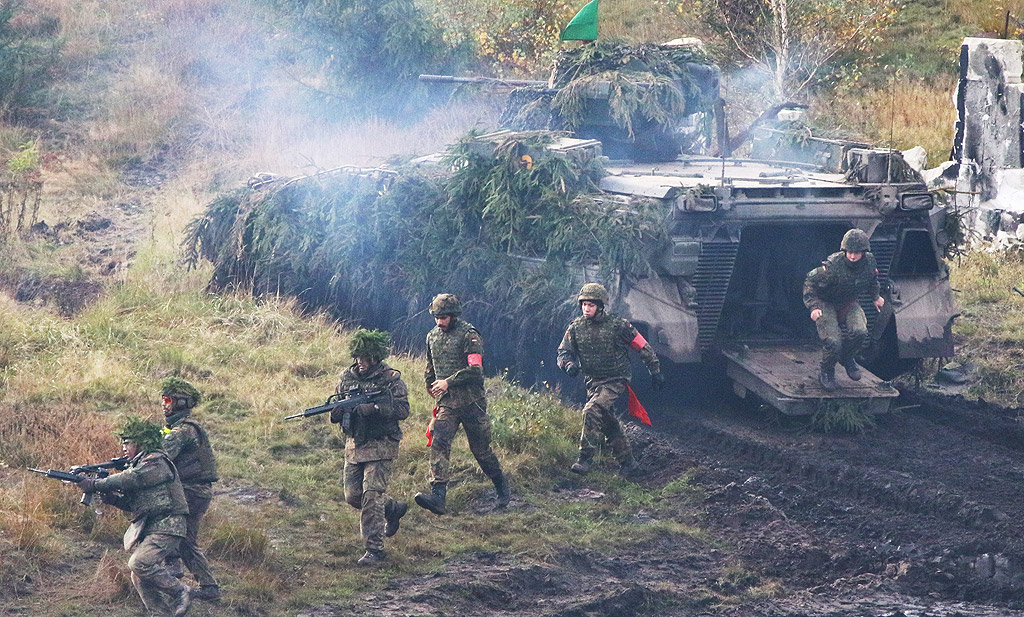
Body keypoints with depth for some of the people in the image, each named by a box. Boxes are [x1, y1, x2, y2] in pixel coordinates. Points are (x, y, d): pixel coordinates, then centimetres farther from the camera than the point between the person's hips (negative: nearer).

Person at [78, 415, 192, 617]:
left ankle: (180, 592, -12)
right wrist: (110, 497, -2)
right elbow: (130, 503, 18)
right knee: (140, 578, 1)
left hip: (166, 526, -10)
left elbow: (128, 480, -20)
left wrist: (95, 485, -16)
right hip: (149, 529, 10)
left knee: (140, 564, -25)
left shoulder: (156, 462, -9)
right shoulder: (139, 464, 21)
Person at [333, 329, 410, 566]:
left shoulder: (390, 379, -7)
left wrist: (373, 407, -26)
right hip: (354, 446, 6)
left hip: (380, 446, -6)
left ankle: (375, 549, -10)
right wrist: (340, 410, -12)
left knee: (371, 496, -14)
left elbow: (403, 410, -14)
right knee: (353, 497, 7)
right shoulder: (347, 377, 8)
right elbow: (335, 415, 13)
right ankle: (393, 509, 34)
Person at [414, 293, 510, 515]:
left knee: (480, 449, 6)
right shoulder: (432, 336, 11)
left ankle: (501, 486, 31)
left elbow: (475, 370, -18)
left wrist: (448, 382, -20)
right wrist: (431, 385, 19)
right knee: (439, 444, -15)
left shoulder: (469, 335, -10)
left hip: (471, 402, -5)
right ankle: (437, 496, -26)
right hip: (446, 403, 5)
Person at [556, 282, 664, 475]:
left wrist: (655, 371, -1)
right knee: (608, 424, 10)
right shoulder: (575, 327, -2)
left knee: (592, 411, -25)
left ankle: (585, 458, -20)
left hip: (615, 381, -6)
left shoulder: (617, 326, -14)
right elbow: (563, 352, 1)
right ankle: (627, 463, 25)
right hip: (593, 382, 6)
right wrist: (569, 365, -23)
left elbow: (643, 347, -4)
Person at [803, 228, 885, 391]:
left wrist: (876, 296, 22)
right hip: (826, 304, -4)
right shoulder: (833, 266, -32)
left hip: (849, 303, 4)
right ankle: (826, 373, 9)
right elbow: (810, 283, -22)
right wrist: (813, 307, -31)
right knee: (833, 342, -21)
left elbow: (872, 278, 12)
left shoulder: (869, 262, -15)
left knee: (860, 332, -22)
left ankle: (846, 358, 11)